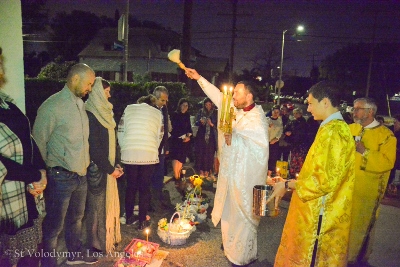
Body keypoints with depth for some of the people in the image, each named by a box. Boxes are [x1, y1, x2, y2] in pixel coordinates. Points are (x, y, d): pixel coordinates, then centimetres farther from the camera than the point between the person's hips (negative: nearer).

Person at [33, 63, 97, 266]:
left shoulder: (81, 104, 8)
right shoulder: (52, 105, -15)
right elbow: (39, 142, -11)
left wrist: (86, 162, 10)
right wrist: (49, 170, -5)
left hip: (81, 175, 8)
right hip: (61, 177, -7)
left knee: (76, 218, 22)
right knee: (54, 225, 7)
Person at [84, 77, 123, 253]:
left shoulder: (103, 112, 12)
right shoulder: (91, 115, -16)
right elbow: (94, 148, -19)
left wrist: (115, 165, 7)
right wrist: (110, 169, -13)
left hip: (107, 167, 9)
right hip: (97, 168, -8)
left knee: (109, 203, 16)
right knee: (97, 205, 4)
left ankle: (108, 237, 31)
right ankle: (96, 243, 20)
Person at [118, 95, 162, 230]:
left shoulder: (129, 108, 12)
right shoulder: (158, 113, 11)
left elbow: (120, 132, 7)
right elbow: (159, 137, 8)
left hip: (129, 154, 1)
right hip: (149, 155, -1)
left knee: (131, 187, 16)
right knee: (145, 188, 10)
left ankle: (129, 218, 30)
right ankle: (142, 221, 19)